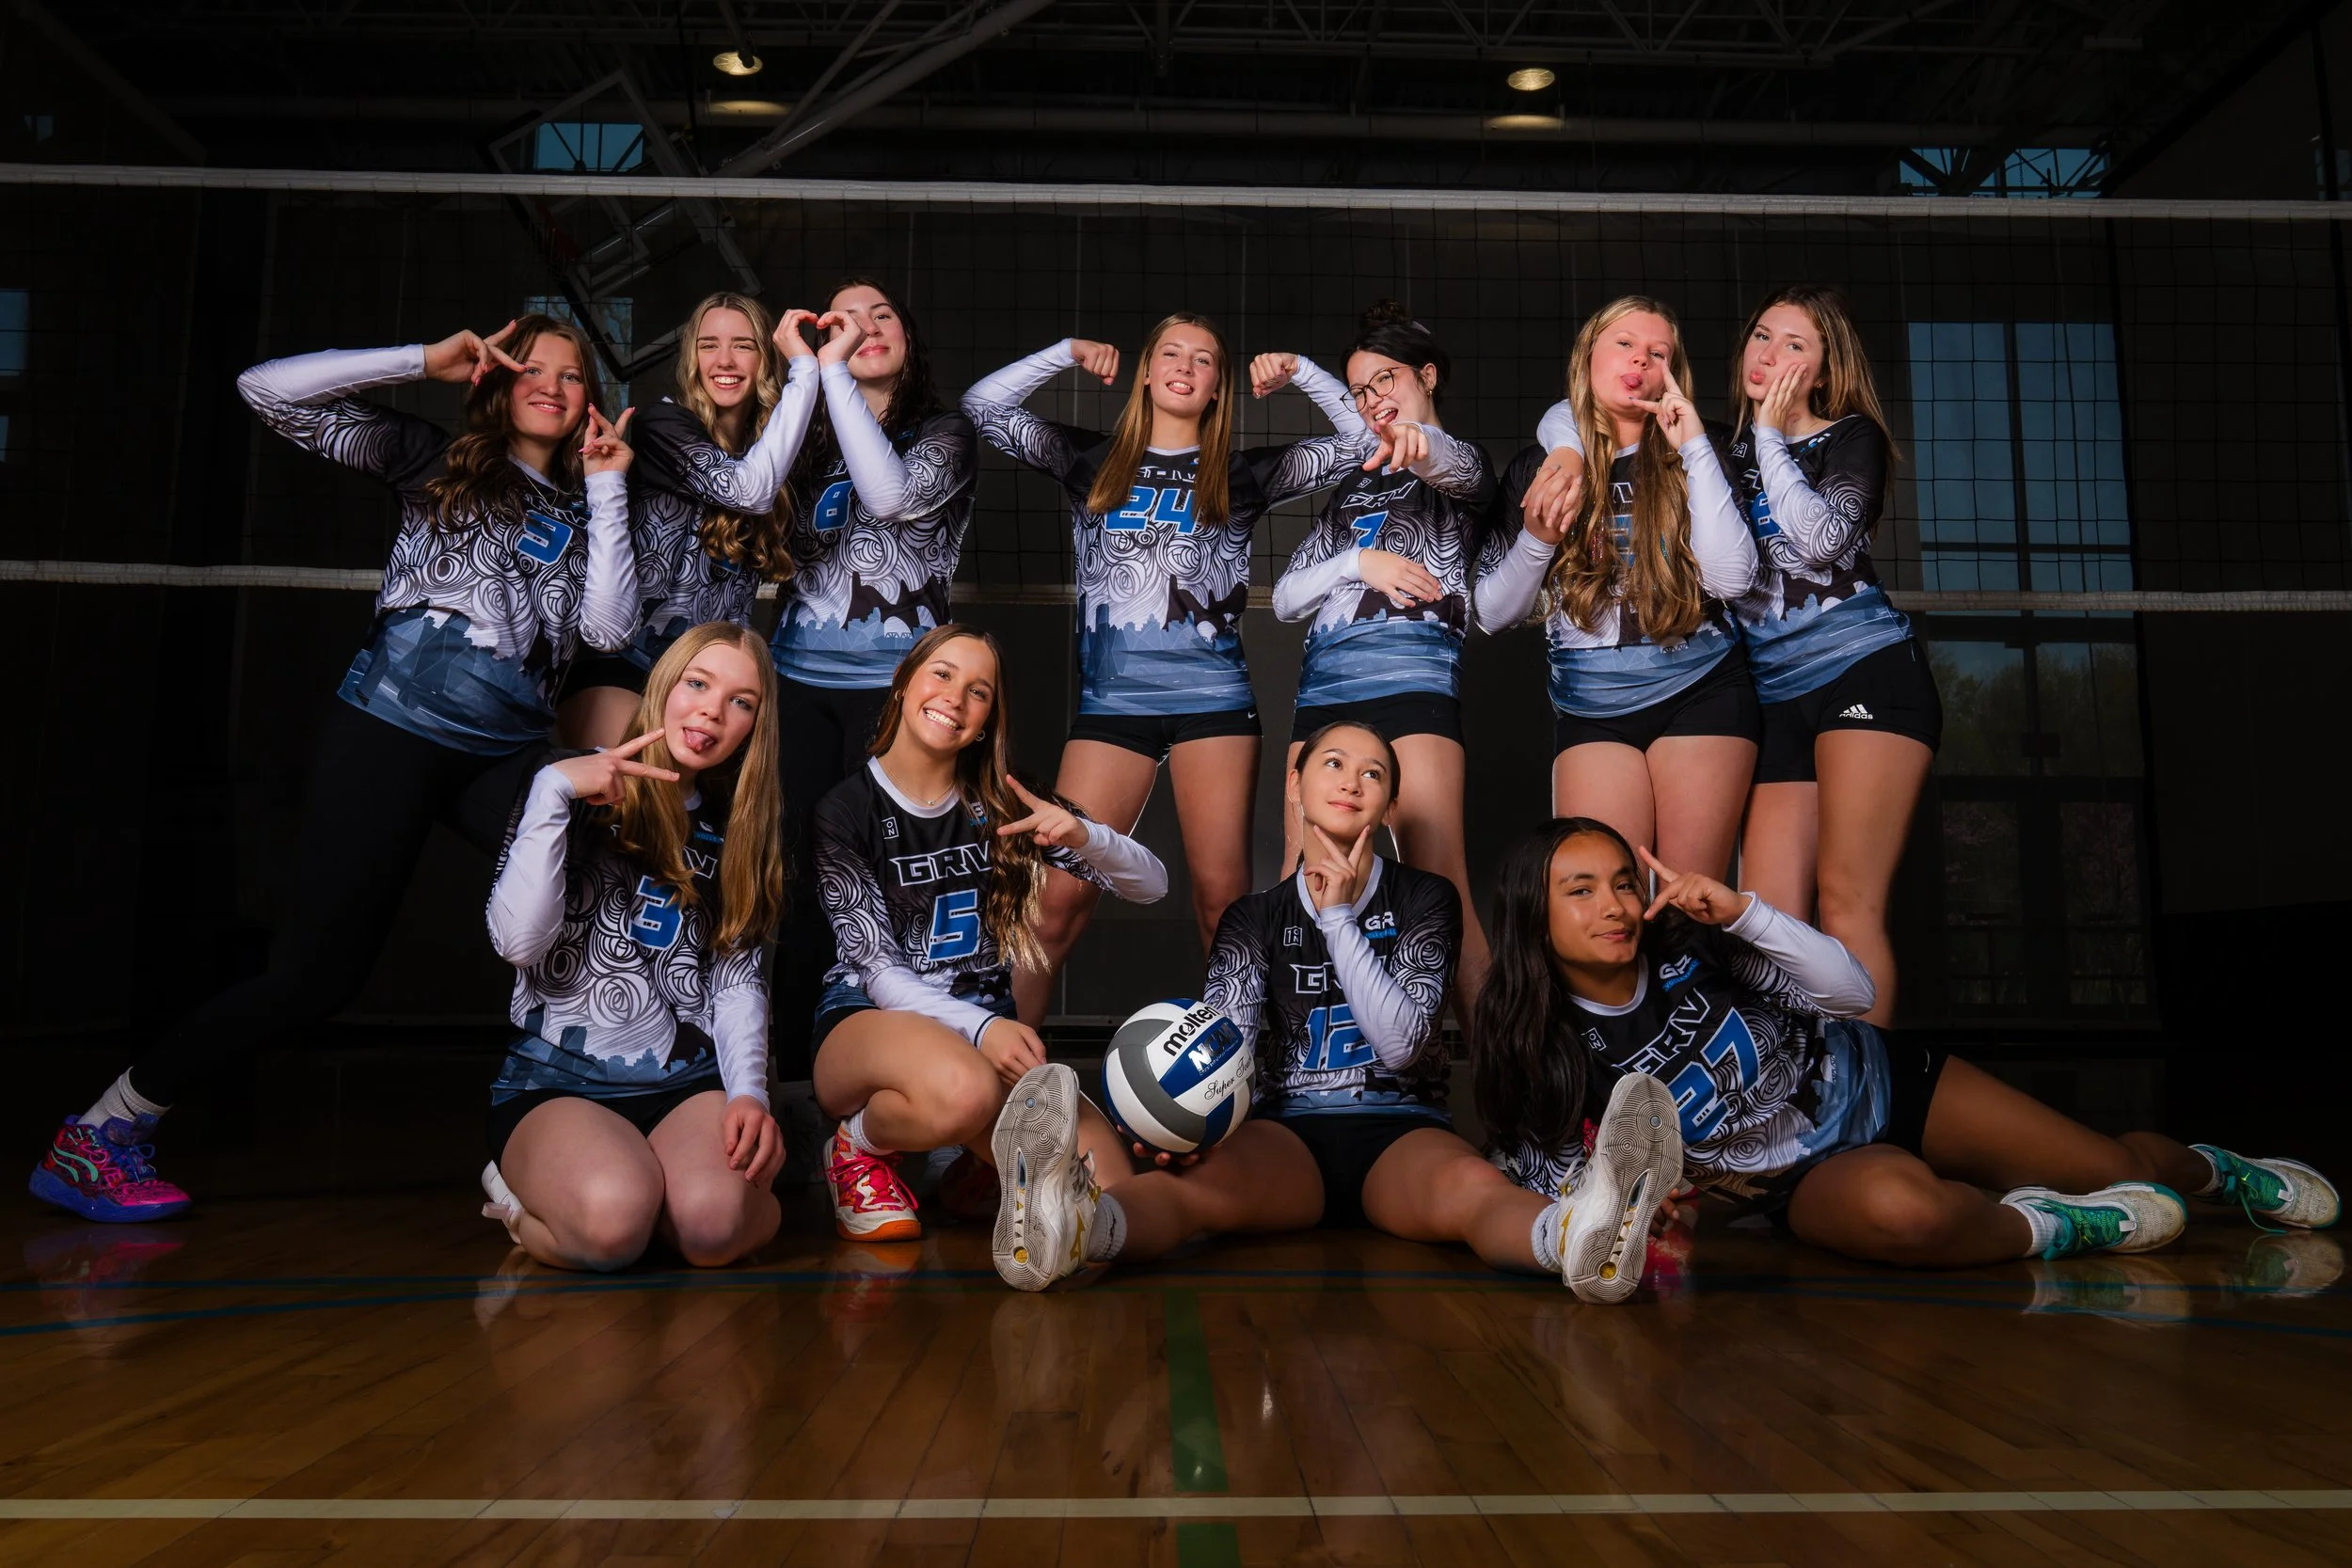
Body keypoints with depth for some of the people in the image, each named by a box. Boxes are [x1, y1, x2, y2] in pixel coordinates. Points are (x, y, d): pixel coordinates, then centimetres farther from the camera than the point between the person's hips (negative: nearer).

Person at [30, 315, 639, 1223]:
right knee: (318, 969, -8)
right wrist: (425, 361, 4)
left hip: (506, 751, 4)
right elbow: (268, 390, 7)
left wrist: (608, 486, 6)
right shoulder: (433, 460, 14)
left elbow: (610, 629, 2)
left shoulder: (584, 515, 20)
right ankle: (93, 1139, 9)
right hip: (391, 727, -4)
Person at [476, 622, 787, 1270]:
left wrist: (749, 1092, -10)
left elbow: (739, 978, 7)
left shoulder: (744, 829, 14)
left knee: (712, 1223, -32)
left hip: (689, 1082, 2)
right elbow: (519, 942, -11)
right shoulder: (580, 793, 4)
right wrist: (553, 789, -13)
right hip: (556, 1081, -2)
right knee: (612, 1221, -33)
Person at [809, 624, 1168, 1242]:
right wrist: (978, 1027, -27)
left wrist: (1083, 836, -16)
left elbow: (1152, 885, 6)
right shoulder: (845, 810, -2)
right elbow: (879, 968, -9)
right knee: (963, 1091, -41)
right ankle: (861, 1143, -6)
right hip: (869, 1022, -4)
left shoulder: (1003, 806, 7)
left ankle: (967, 1165, 9)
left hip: (987, 1026, 4)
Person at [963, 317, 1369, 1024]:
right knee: (1060, 892, -6)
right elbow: (983, 404, 9)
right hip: (1111, 697, 0)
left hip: (1212, 696, 0)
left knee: (1222, 895, -2)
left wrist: (1300, 372, 2)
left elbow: (1365, 441, 9)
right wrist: (1068, 352, 5)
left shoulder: (1241, 472, 12)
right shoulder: (1095, 461, 14)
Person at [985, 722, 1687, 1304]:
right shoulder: (1253, 918, 15)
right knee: (1195, 1180, -37)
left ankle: (1579, 1234, -71)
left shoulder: (1425, 900, 13)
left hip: (1399, 1129, 0)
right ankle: (1078, 1224, -68)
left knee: (1470, 1185, -39)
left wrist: (1337, 918, -6)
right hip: (1287, 1132, 1)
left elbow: (1402, 1043, -2)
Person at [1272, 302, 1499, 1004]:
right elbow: (1286, 597, 19)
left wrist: (1421, 445, -38)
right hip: (1324, 682, 6)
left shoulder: (1462, 465, 14)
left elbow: (1461, 469, -14)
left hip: (1413, 676, -5)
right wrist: (1358, 561, -1)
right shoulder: (1352, 487, 28)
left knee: (1441, 890, -16)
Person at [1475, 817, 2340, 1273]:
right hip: (1811, 1173, -2)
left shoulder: (1689, 943, -17)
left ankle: (2220, 1169, 36)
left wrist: (1740, 910, -32)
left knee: (2122, 1169, 3)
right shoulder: (1563, 1058, -18)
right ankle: (2046, 1227, -12)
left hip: (1882, 1083, 2)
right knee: (1902, 1207, -39)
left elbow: (1853, 990, -18)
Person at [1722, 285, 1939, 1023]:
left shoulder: (1852, 437, 6)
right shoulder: (1732, 460, 20)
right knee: (1767, 923, -6)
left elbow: (1820, 538, -12)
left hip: (1864, 670, -5)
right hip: (1774, 699, 5)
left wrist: (1770, 434, -3)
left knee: (1846, 898, -15)